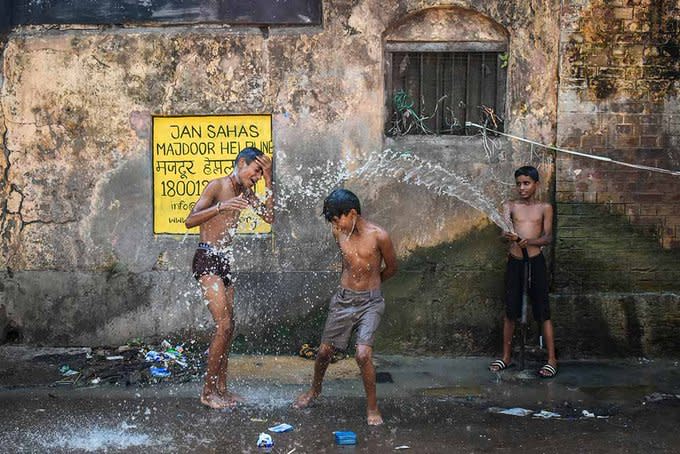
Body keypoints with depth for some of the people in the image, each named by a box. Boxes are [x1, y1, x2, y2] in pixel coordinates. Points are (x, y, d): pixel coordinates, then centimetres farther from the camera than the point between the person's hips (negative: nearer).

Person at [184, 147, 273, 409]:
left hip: (224, 261, 8)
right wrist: (220, 207, -29)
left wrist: (268, 181, 2)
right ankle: (208, 391, -4)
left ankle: (221, 389, 17)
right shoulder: (217, 186, -9)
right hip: (206, 260, -8)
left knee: (228, 328, 8)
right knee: (224, 325, -13)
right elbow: (189, 221, -16)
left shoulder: (245, 192, 14)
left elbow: (269, 217, 7)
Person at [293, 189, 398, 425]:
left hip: (370, 302, -4)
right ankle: (315, 389, 40)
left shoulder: (378, 236, -16)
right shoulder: (338, 233, -2)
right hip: (343, 299, 4)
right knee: (325, 350, 11)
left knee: (363, 354, -18)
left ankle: (372, 407, 1)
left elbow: (391, 268, 0)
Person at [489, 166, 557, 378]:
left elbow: (548, 237, -5)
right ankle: (506, 357, 19)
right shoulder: (510, 207, 6)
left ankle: (552, 360, 5)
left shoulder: (544, 208, 3)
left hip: (536, 261, -2)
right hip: (514, 261, 2)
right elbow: (505, 230, -13)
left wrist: (530, 241, -25)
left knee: (542, 311, -1)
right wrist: (509, 236, -37)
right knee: (510, 311, 8)